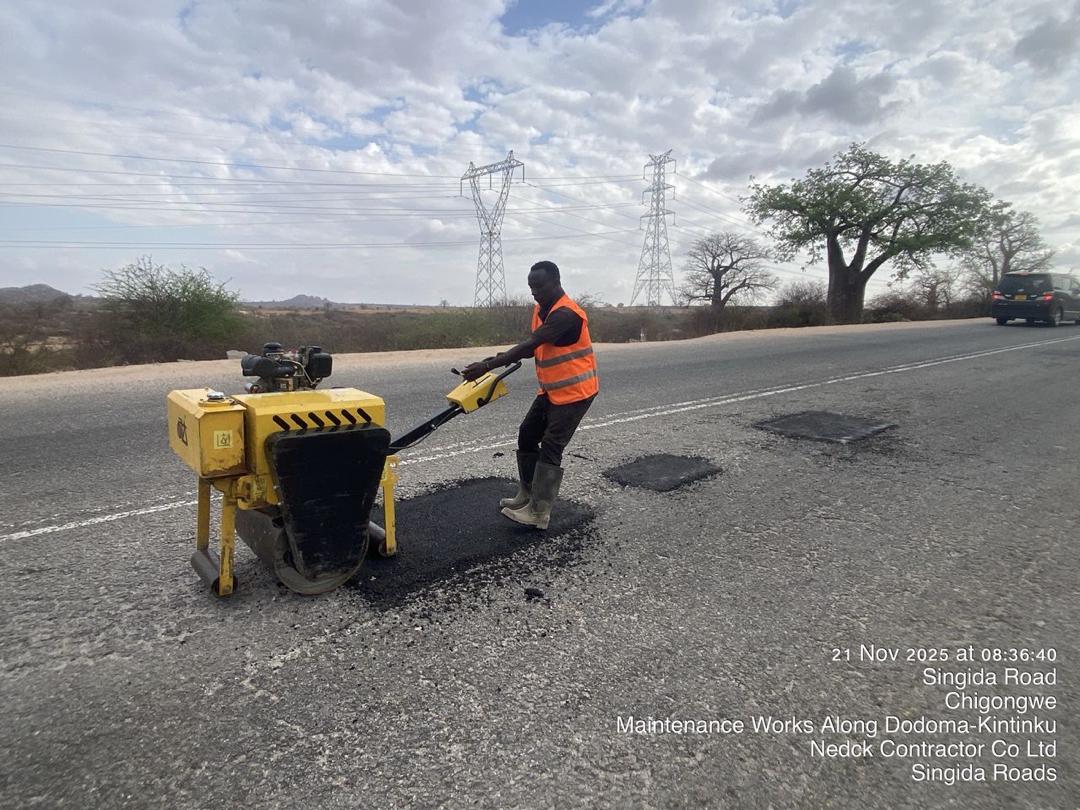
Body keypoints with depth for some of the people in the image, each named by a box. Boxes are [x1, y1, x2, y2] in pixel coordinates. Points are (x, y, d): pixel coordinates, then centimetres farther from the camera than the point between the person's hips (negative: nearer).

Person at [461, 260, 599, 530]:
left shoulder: (566, 314, -24)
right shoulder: (540, 309, 7)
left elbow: (529, 345, -31)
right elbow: (533, 347, 9)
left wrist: (487, 366, -34)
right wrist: (501, 357, -9)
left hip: (575, 391, -9)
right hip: (551, 389, 9)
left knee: (550, 448, -8)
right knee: (527, 435, 12)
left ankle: (539, 513, 0)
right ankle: (527, 495, 25)